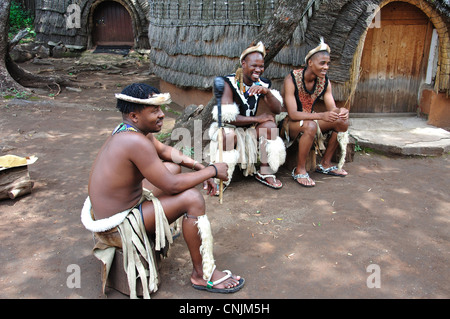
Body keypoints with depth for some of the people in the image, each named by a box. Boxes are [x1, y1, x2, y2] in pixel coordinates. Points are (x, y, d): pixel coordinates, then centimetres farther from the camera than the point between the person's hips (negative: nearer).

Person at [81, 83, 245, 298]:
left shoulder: (129, 130, 1)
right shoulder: (136, 142, -29)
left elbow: (166, 151, 15)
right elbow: (171, 186, -26)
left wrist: (200, 168, 5)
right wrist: (212, 171, -14)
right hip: (117, 226, -10)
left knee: (172, 167, 18)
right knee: (192, 199, -19)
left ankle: (161, 233, 29)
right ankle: (203, 275, -4)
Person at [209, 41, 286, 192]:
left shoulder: (262, 84, 0)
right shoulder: (229, 83, -17)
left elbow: (277, 110, -7)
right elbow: (226, 116, -25)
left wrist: (267, 92, -27)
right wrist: (256, 119, -21)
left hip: (250, 129, 6)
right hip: (228, 128, -5)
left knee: (270, 125, -18)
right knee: (229, 135, -37)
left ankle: (265, 173, -11)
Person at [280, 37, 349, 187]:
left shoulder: (325, 81, -2)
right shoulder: (292, 79, -22)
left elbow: (332, 108, -5)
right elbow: (293, 114, -29)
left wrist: (341, 111, -31)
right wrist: (321, 116, -42)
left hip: (310, 119, 7)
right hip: (288, 123, -7)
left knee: (342, 121, -9)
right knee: (310, 125, -37)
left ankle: (325, 164, 5)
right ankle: (299, 171, -20)